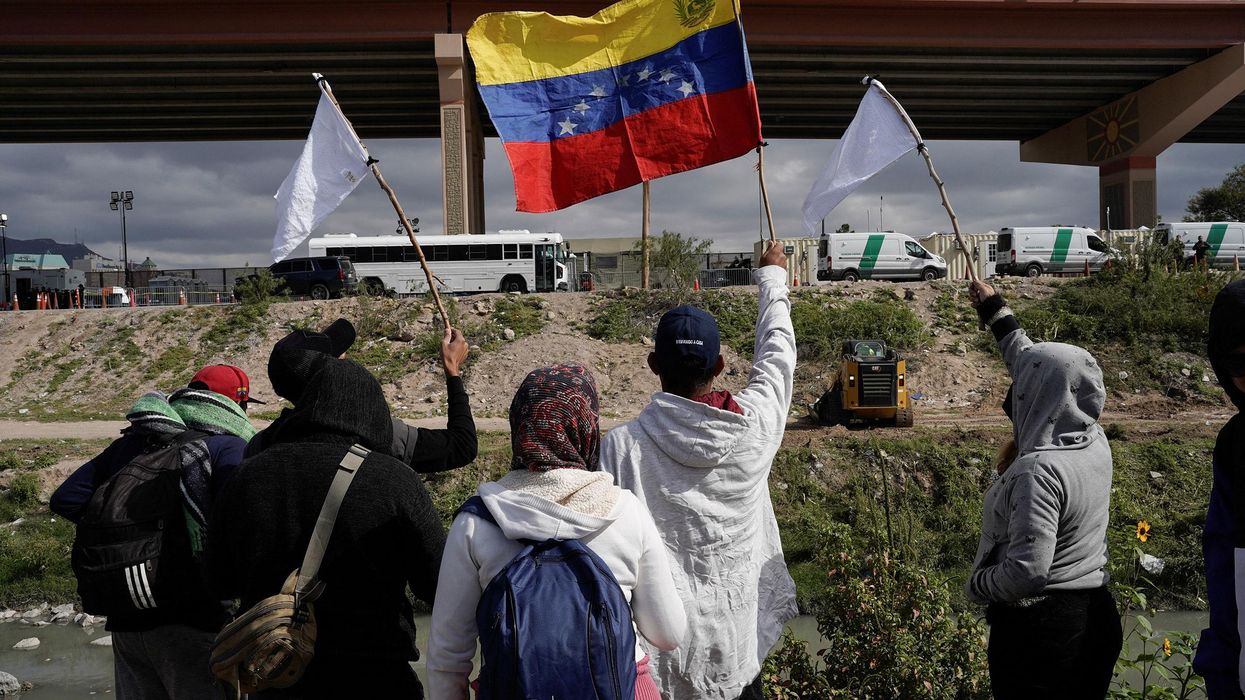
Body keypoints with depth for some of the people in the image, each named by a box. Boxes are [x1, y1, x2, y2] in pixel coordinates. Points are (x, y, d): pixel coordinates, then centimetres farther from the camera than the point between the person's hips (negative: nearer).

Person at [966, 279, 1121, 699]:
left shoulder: (1039, 469, -25)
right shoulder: (1096, 444, -1)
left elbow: (1027, 571, -29)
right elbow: (1041, 366, 12)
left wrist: (975, 585, -9)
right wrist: (996, 313, 22)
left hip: (1038, 629, -7)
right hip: (1095, 619, 8)